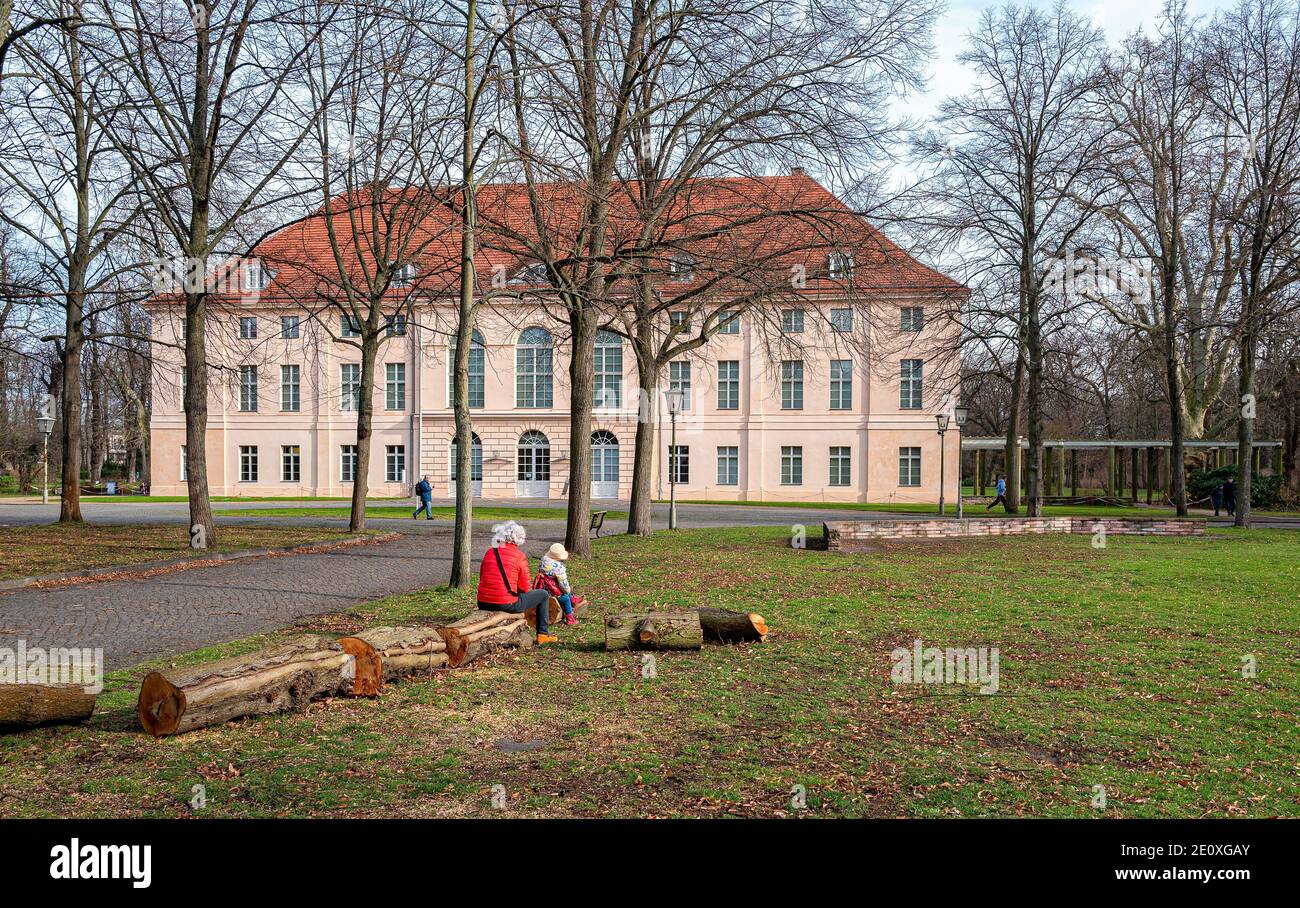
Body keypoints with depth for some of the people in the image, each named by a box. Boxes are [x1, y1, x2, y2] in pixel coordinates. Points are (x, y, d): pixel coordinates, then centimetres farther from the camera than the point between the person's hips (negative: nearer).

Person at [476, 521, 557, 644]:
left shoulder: (489, 553, 8)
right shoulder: (519, 556, -6)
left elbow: (482, 578, 16)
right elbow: (525, 588, -4)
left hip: (483, 604, 6)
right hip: (507, 604, -6)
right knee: (544, 595, 15)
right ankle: (542, 635, 20)